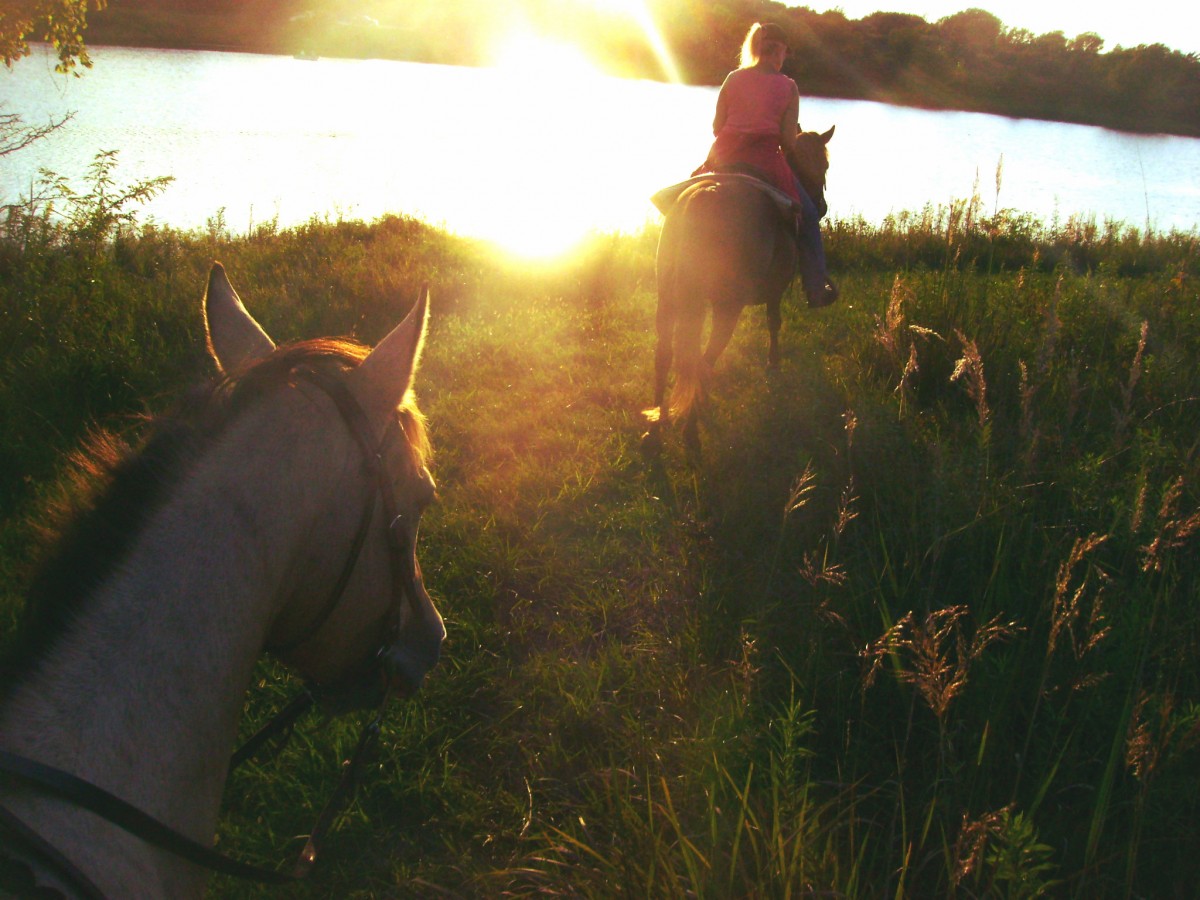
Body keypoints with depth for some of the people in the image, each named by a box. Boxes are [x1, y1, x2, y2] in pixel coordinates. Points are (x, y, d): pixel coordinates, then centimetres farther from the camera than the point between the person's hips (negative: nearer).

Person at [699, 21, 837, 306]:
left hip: (725, 157, 3)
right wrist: (788, 165, 15)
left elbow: (716, 127, 5)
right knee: (808, 217, 15)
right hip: (766, 161, -3)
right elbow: (788, 140, -5)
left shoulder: (733, 78, 6)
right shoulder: (788, 87, 0)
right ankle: (816, 287, 17)